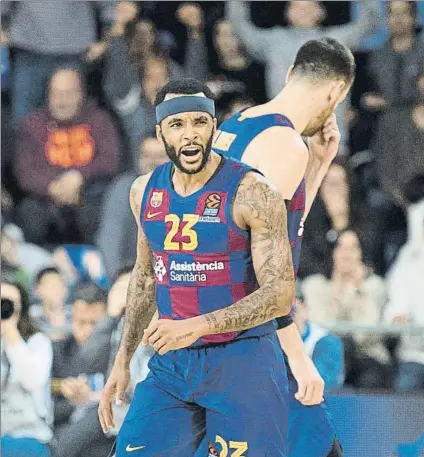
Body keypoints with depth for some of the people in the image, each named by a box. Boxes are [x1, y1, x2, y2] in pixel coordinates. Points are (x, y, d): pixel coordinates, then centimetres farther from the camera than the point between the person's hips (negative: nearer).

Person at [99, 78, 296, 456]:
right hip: (170, 366, 5)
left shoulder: (252, 193, -13)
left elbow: (280, 294, -18)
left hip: (242, 364, -5)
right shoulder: (146, 191, 6)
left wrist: (197, 326, -28)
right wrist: (123, 358, 19)